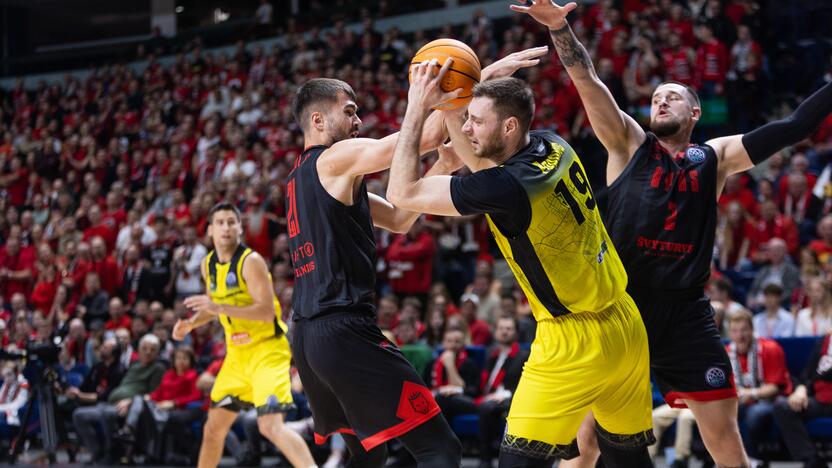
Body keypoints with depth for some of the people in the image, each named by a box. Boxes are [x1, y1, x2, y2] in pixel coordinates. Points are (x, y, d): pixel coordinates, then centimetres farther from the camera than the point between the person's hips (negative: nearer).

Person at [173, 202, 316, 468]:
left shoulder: (251, 261, -16)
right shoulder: (209, 265, 7)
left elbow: (267, 312, -25)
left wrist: (220, 307, -32)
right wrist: (190, 324, 6)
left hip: (267, 349, -7)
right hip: (237, 353, 7)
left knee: (271, 426, -23)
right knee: (214, 428, 12)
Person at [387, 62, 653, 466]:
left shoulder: (508, 187, -24)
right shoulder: (554, 147, 0)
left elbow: (402, 193, -16)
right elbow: (483, 163, 22)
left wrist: (417, 109, -11)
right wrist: (447, 106, 11)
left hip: (576, 340, -9)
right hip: (626, 325, 9)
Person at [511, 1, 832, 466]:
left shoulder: (716, 157, 13)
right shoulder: (630, 144, 8)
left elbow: (794, 127, 10)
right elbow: (590, 84, -5)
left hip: (686, 312, 1)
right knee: (587, 429, 1)